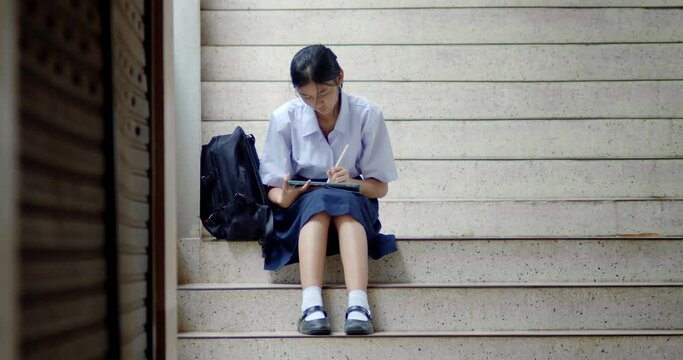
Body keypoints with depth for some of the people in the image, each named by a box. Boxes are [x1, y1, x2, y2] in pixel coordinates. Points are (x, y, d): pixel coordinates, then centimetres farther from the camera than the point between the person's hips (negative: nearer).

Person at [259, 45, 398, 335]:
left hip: (354, 204, 0)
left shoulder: (367, 115, -8)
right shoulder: (284, 118, -8)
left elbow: (380, 186, -4)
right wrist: (284, 197, -28)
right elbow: (273, 188, -3)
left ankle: (358, 304, -52)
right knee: (318, 202, -35)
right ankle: (311, 305, -51)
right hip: (301, 205, 0)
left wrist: (351, 182, -26)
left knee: (343, 201, -36)